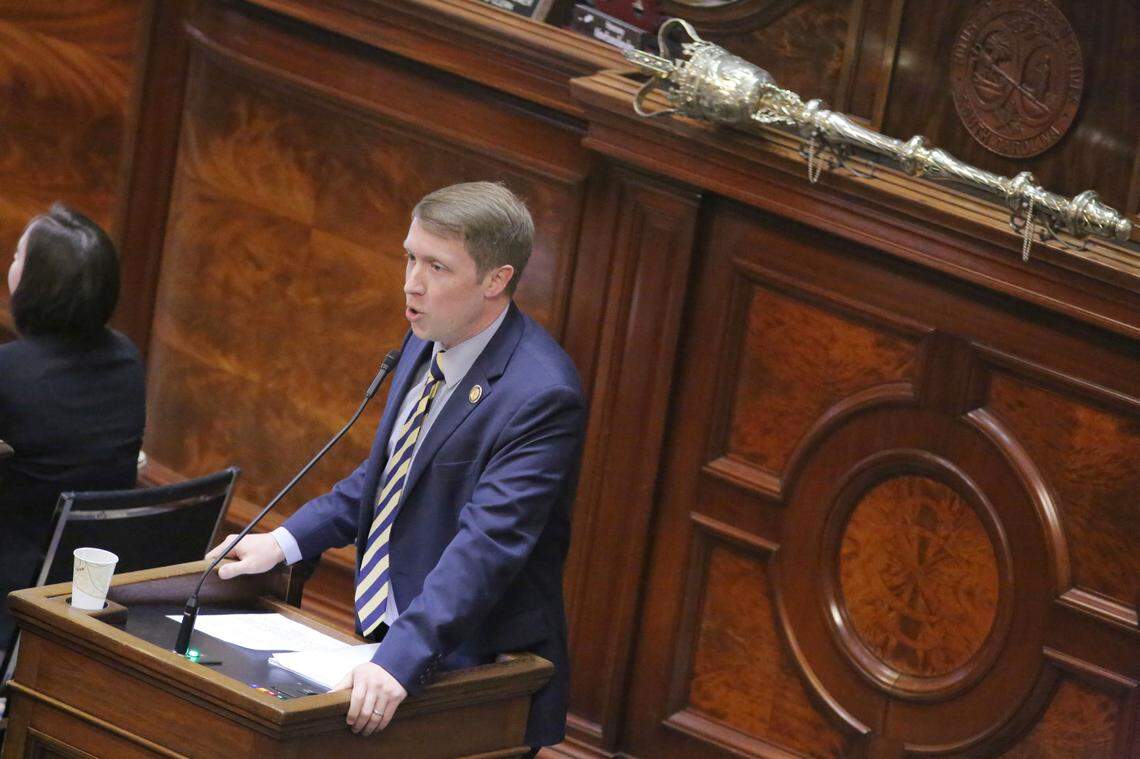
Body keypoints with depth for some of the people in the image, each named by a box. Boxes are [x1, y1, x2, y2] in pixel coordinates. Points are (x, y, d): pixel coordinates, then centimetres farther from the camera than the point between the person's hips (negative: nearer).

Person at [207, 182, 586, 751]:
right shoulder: (427, 345, 7)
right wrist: (286, 541, 10)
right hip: (387, 639, 8)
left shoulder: (541, 395, -20)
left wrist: (400, 661, -36)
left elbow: (487, 544, -28)